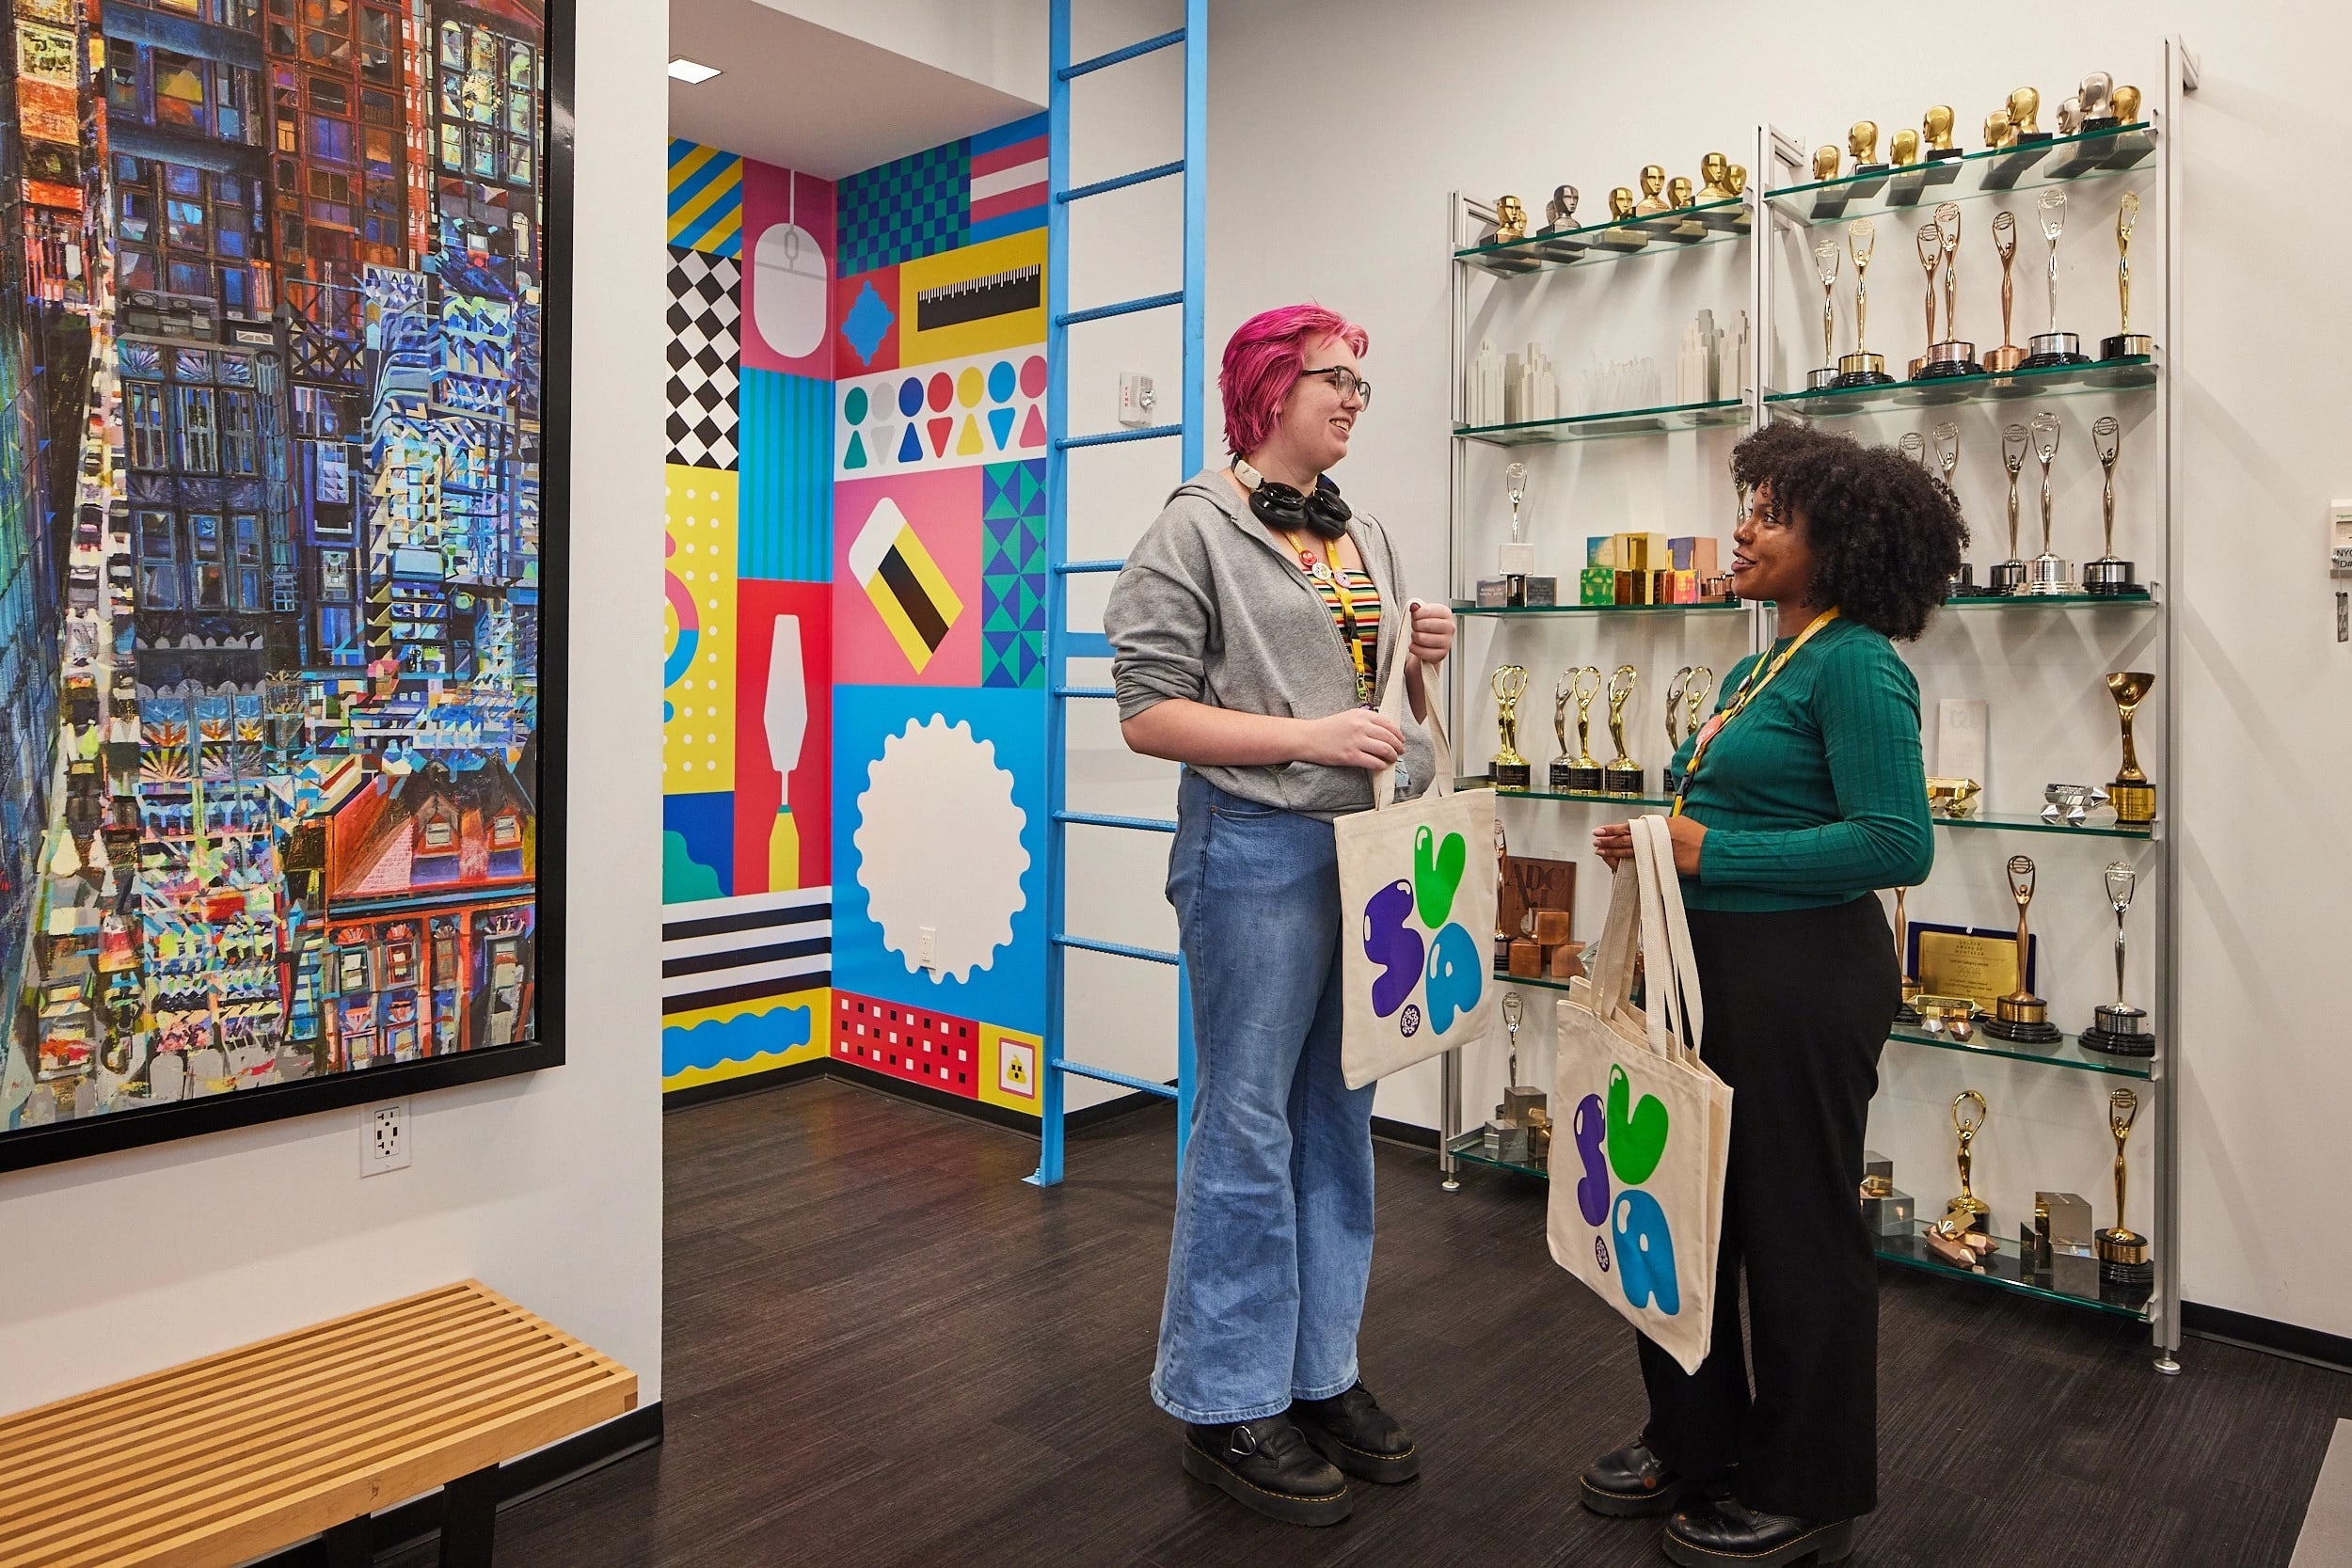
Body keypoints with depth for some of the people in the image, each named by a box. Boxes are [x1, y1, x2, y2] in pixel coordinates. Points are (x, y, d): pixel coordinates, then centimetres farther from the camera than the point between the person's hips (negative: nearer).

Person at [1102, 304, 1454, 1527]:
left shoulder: (1369, 537, 15)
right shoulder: (1199, 528, -5)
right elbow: (1148, 713, -11)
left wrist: (1422, 660, 1)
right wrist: (1308, 735, -19)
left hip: (1370, 845, 7)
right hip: (1258, 850, -7)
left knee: (1339, 1119, 14)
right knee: (1248, 1125, 1)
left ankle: (1322, 1377, 30)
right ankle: (1229, 1406, 17)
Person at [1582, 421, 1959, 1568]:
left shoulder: (1855, 666, -15)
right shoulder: (1759, 666, 13)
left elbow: (1896, 844, -23)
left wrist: (1707, 850, -20)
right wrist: (1653, 846, 1)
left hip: (1803, 976, -9)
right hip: (1716, 962, 9)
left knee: (1797, 1228, 7)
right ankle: (1695, 1442, 38)